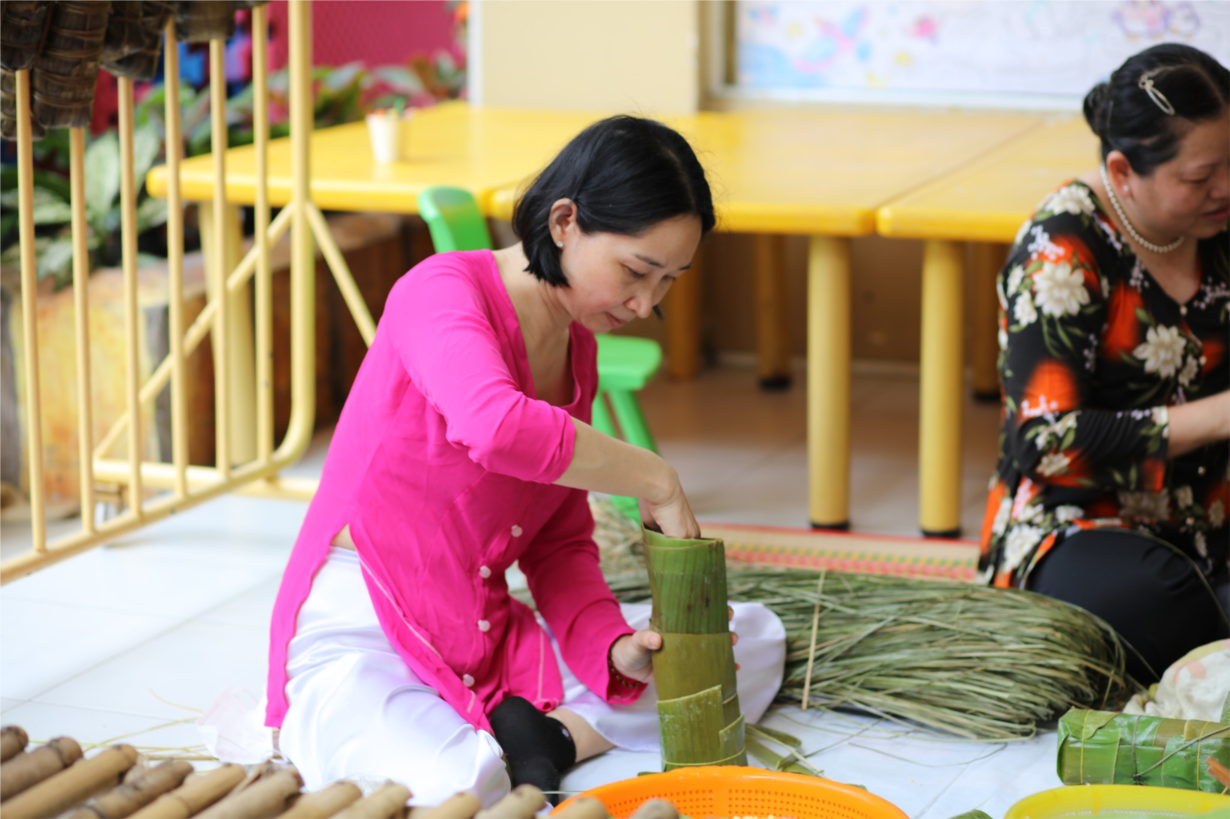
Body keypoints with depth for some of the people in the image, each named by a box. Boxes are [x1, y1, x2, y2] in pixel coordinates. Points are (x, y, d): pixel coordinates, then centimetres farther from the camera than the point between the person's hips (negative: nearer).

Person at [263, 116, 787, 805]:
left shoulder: (577, 348, 11)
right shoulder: (444, 290, -15)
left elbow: (560, 544, 11)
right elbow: (497, 426, -39)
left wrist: (613, 649, -9)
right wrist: (654, 480, -27)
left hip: (492, 639, 8)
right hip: (359, 639, -8)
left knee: (757, 635, 2)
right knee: (451, 787, -40)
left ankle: (548, 736, -12)